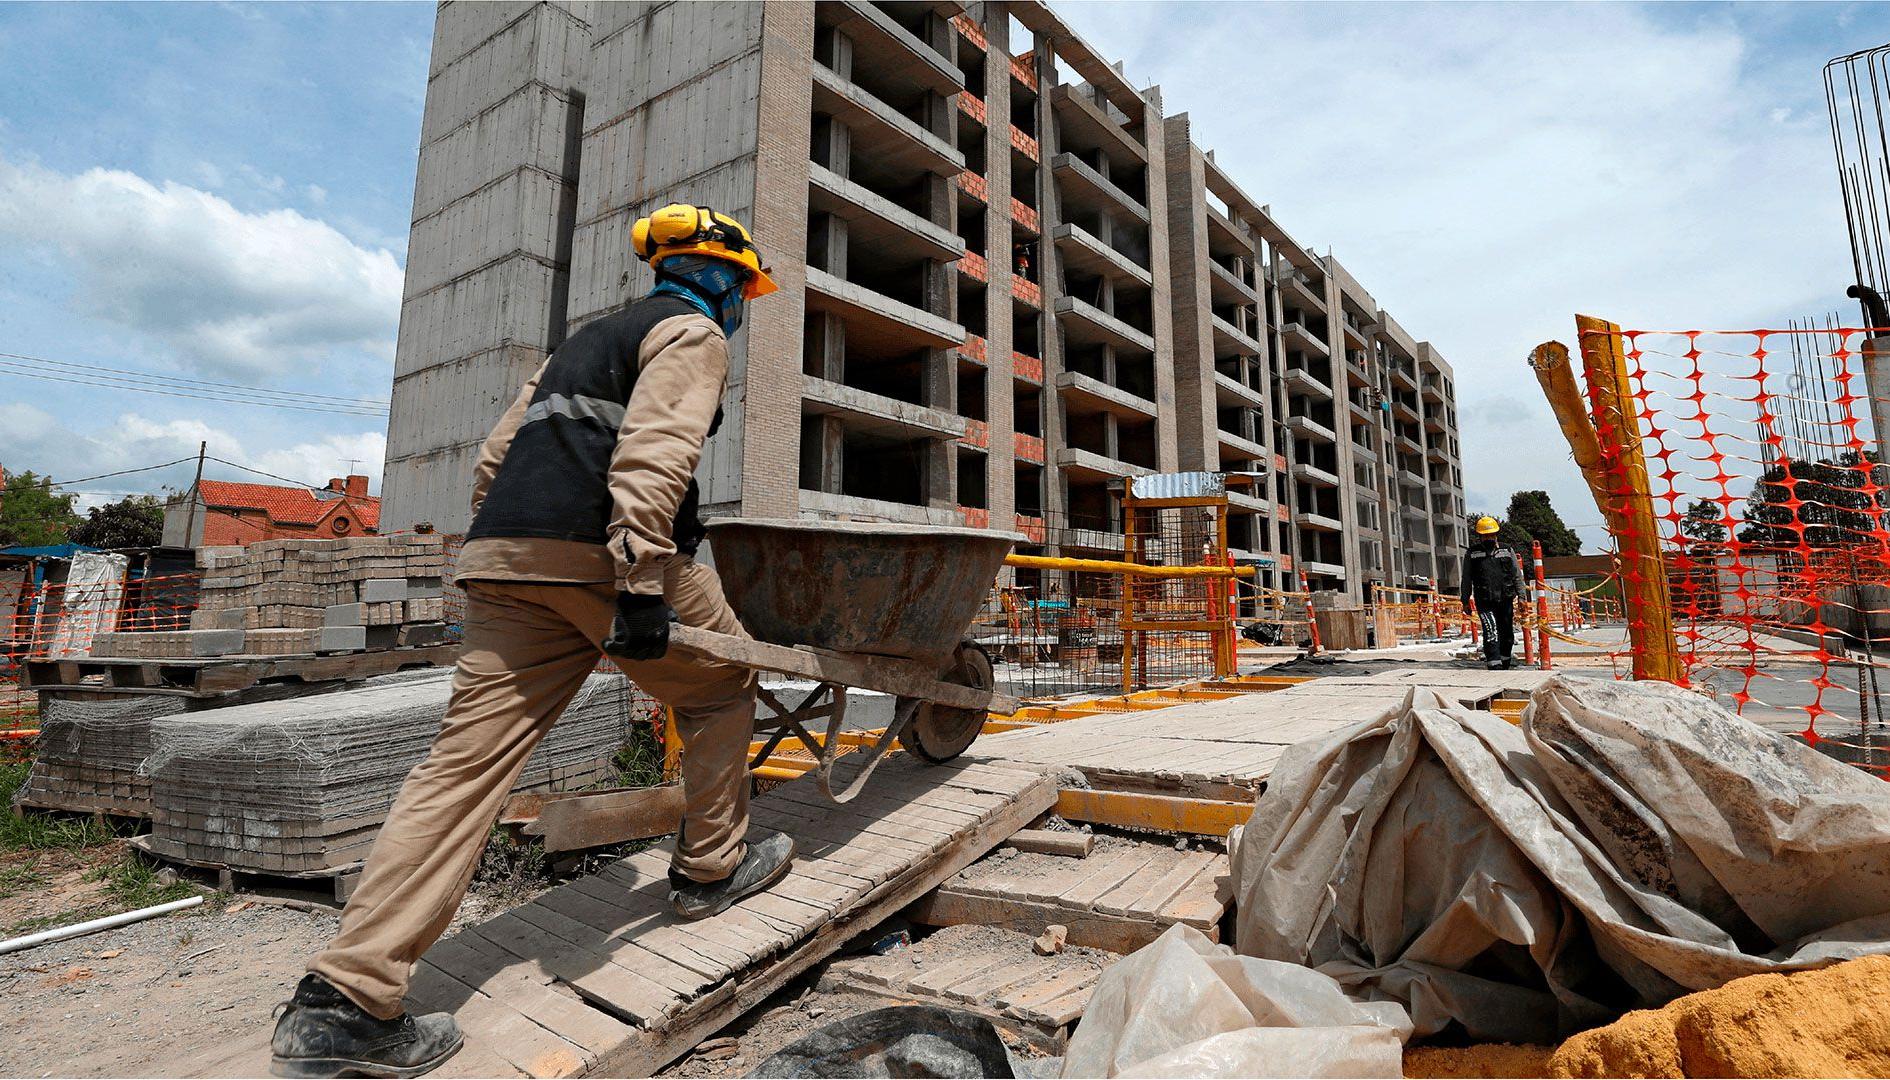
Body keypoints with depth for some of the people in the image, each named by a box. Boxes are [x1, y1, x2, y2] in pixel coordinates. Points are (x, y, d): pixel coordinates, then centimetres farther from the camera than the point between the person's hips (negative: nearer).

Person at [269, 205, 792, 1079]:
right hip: (603, 551, -8)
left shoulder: (587, 339, 32)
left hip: (505, 551, 8)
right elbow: (655, 451, -14)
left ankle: (345, 997, 3)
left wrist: (499, 560, 28)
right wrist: (643, 578, -22)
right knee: (717, 692, 13)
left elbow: (496, 454, 27)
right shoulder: (694, 333, 6)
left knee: (468, 756, 4)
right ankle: (712, 868, 24)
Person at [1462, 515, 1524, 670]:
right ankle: (1494, 663, -16)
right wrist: (1466, 600, 8)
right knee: (1491, 631, -15)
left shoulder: (1507, 550, 11)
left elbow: (1517, 574, 13)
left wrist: (1521, 595, 6)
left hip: (1506, 599, 3)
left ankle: (1505, 659, 27)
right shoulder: (1471, 553, 5)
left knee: (1507, 632, 11)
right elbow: (1466, 579, 9)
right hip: (1484, 601, -3)